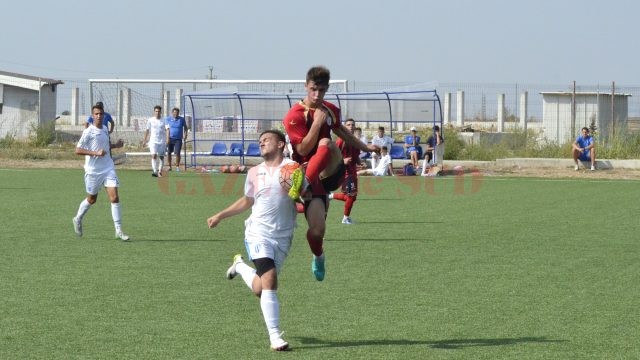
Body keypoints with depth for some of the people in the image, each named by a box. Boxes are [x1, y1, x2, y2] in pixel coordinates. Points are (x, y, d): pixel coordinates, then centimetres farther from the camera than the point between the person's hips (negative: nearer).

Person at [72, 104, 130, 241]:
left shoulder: (105, 129, 8)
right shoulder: (88, 132, -12)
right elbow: (78, 150, -16)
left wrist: (115, 145, 10)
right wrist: (96, 153, -23)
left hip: (108, 168, 4)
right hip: (93, 170, -4)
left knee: (114, 198, -8)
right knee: (91, 199, 12)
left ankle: (118, 230, -6)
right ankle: (78, 219, 40)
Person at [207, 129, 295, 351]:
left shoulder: (291, 168, -2)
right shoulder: (254, 173, 10)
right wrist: (220, 216, 24)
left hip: (283, 237, -1)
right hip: (258, 235, 1)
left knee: (260, 290, 5)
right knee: (269, 282, -19)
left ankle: (240, 266, 36)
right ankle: (274, 335, -13)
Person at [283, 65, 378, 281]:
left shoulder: (331, 110, 11)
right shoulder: (295, 115, -9)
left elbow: (340, 131, 33)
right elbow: (303, 149, -16)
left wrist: (365, 147, 47)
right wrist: (317, 122, -22)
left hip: (332, 172, 4)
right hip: (309, 173, -4)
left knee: (326, 143, -31)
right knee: (317, 229, -17)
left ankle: (304, 183, -42)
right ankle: (318, 257, 15)